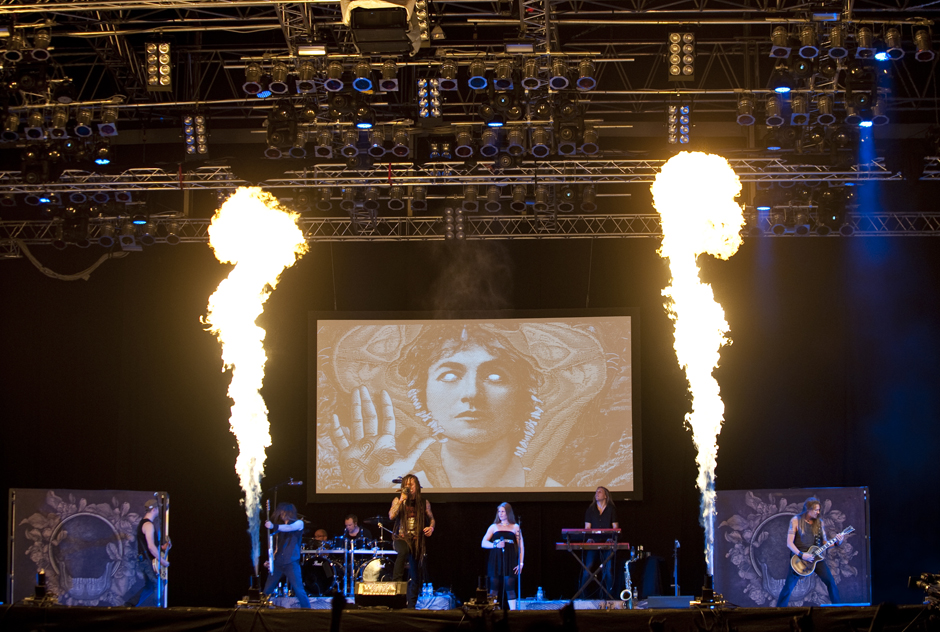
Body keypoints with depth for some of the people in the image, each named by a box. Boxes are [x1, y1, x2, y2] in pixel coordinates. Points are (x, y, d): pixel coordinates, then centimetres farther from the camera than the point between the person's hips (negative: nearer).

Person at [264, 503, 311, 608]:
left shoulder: (298, 523, 1)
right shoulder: (280, 527, 18)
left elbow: (290, 528, -21)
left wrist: (274, 526, -32)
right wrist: (270, 560, 6)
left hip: (291, 563, -6)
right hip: (277, 563, 6)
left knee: (299, 590, -13)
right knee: (267, 591, 4)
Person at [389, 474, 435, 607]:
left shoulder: (424, 503, 6)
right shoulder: (397, 500, 1)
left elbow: (431, 518, 16)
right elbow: (391, 516, -14)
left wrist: (431, 527, -5)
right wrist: (402, 500, -20)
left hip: (417, 541, 2)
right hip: (401, 538, -2)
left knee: (415, 576, 3)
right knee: (403, 551, -40)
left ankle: (411, 605, 14)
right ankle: (396, 582, -36)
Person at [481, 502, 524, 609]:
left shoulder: (515, 527, 11)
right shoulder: (494, 527, 13)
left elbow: (521, 546, 9)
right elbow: (483, 543, 6)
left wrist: (521, 563, 0)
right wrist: (496, 545, -12)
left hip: (510, 561, -1)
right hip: (495, 561, 1)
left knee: (509, 586, -9)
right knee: (494, 587, -3)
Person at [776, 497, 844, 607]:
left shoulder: (819, 522, 8)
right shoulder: (796, 521, -3)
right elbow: (789, 543, -7)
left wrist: (836, 542, -9)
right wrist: (801, 555, -19)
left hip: (816, 556, 3)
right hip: (798, 556, -3)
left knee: (830, 582, -8)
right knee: (788, 587, -10)